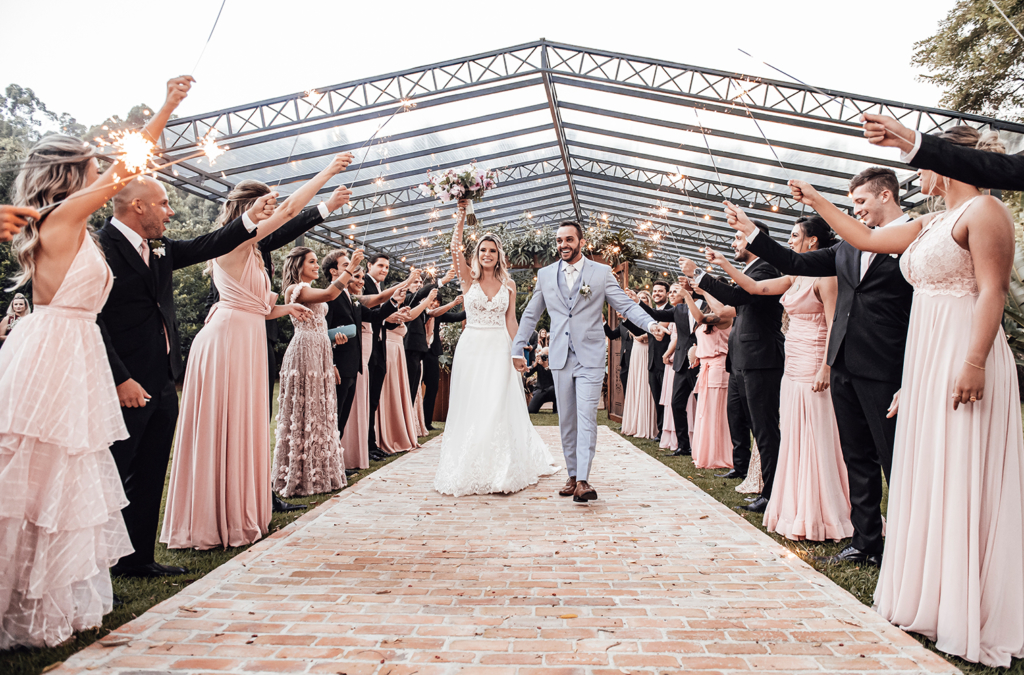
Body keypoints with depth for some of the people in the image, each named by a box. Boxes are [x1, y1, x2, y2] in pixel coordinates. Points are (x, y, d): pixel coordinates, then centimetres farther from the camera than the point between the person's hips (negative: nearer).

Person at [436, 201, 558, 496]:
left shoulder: (508, 284, 7)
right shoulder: (468, 278, 2)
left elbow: (511, 321, 7)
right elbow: (455, 249, -13)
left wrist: (518, 352, 1)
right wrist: (462, 217, -20)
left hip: (499, 350, 1)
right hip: (472, 347, -1)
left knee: (500, 408, 0)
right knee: (470, 408, 2)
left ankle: (501, 470, 11)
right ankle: (469, 470, 13)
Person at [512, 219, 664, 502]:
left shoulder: (602, 273, 2)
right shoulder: (545, 274, 10)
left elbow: (626, 306, -1)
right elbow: (530, 315, 16)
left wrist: (650, 323, -19)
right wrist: (517, 349, 15)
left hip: (590, 358, -3)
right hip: (560, 358, 3)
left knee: (587, 418, -10)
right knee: (566, 421, 8)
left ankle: (583, 481, -10)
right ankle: (572, 475, 18)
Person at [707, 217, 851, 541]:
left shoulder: (824, 277, -9)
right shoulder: (795, 278, 15)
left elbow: (834, 326, -15)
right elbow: (755, 287, 17)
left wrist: (825, 368, -21)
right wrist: (724, 264, 13)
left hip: (812, 368, -9)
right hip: (793, 367, 9)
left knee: (814, 438, -3)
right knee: (794, 438, 11)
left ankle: (819, 517, 7)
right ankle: (799, 513, 20)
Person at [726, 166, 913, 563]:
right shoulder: (849, 246, 15)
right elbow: (794, 264, 16)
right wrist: (749, 232, 10)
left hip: (885, 371, -7)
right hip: (844, 367, 7)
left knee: (896, 462, 1)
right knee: (858, 459, 13)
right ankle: (867, 543, 25)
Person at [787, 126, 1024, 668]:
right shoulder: (929, 225, 18)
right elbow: (866, 239, 25)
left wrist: (974, 361, -24)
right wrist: (817, 202, 27)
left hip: (963, 356, -9)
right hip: (925, 359, 9)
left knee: (960, 478, -4)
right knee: (929, 474, 11)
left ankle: (971, 616, 8)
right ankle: (936, 600, 23)